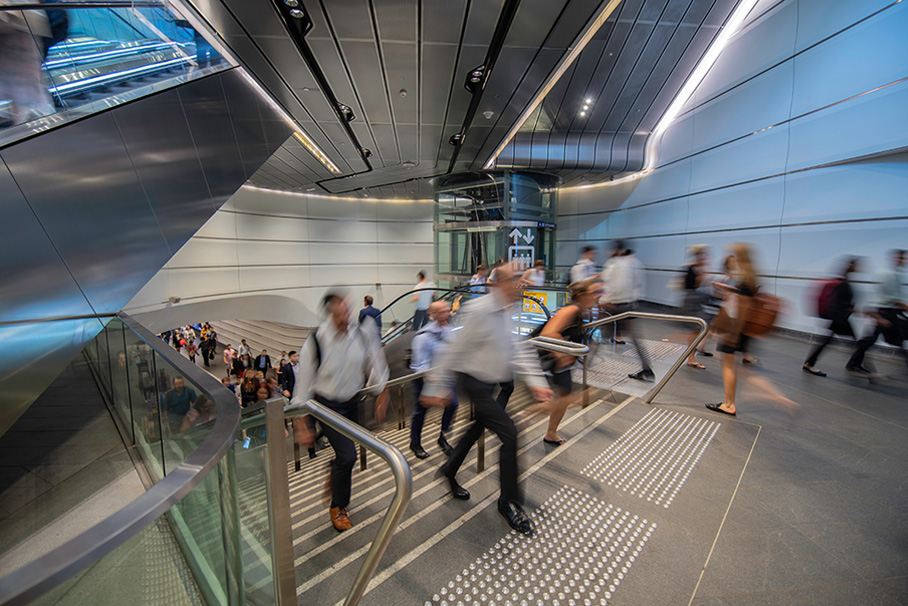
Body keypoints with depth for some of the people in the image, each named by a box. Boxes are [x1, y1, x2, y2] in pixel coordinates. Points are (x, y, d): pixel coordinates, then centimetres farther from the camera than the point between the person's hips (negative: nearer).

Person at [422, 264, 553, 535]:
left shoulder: (506, 312, 5)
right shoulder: (479, 311, -23)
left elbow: (518, 348, 6)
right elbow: (456, 350, -20)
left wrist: (535, 380, -1)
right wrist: (438, 388, -15)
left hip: (490, 382, 9)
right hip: (474, 382, -9)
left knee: (477, 429, 23)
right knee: (509, 433, -9)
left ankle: (450, 472, 48)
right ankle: (509, 502, 13)